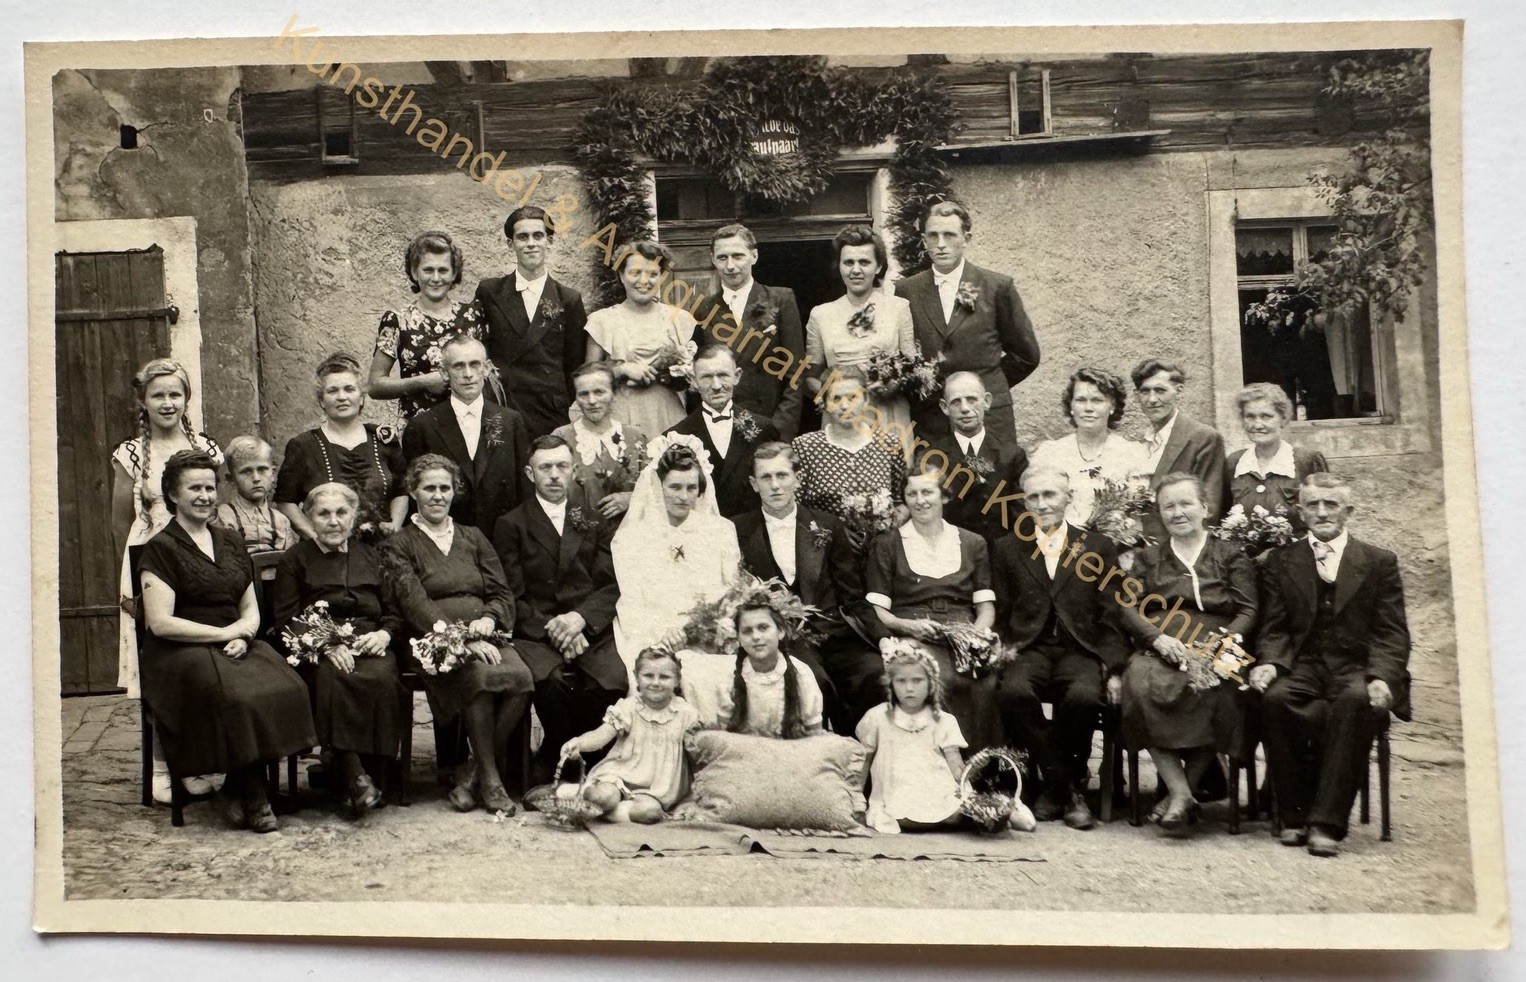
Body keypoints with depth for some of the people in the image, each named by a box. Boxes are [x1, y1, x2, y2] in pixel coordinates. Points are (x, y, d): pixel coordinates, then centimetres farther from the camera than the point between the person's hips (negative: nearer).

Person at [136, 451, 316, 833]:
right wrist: (225, 633, -10)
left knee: (285, 688, -26)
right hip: (181, 653, -5)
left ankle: (238, 792, -15)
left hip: (236, 646, 5)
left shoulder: (230, 541, 19)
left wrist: (242, 636, -4)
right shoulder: (161, 549, 0)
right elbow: (160, 623, -9)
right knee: (235, 696, -34)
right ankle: (253, 799, -19)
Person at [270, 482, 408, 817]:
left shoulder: (370, 557, 25)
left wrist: (384, 634, -6)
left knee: (381, 678, -33)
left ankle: (375, 774, -28)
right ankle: (353, 774, -39)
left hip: (370, 643, 2)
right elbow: (286, 623, 2)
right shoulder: (294, 560, 15)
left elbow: (395, 613, 19)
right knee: (331, 678, -38)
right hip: (317, 650, -2)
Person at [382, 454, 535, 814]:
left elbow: (502, 593, 17)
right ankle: (489, 777, -20)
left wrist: (488, 619, -7)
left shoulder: (473, 537, 24)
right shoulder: (399, 545, 10)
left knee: (521, 677, -30)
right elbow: (415, 605, -5)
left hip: (484, 634, 4)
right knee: (482, 677, -36)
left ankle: (471, 774, -16)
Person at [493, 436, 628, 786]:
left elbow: (612, 586, 8)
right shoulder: (511, 525, 11)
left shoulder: (593, 524, 20)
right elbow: (513, 597, 1)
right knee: (552, 682, -34)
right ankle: (553, 770, -9)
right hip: (534, 635, -2)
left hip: (591, 632, 2)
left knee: (615, 681, -29)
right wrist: (551, 629, -13)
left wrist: (581, 618, -11)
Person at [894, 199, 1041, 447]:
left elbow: (1026, 355, 10)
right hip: (928, 424, 1)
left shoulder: (997, 287, 2)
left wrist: (987, 388, 8)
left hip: (989, 420, -1)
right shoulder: (906, 291, 6)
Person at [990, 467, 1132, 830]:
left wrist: (1114, 669, -3)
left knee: (1083, 696, -34)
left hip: (1081, 650, -1)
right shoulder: (1007, 548, 17)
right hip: (1029, 649, 1)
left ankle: (1057, 786, -9)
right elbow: (1001, 613, 13)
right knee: (1012, 691, -33)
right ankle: (1069, 786, -15)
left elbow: (1111, 615, 8)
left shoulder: (1099, 547, 14)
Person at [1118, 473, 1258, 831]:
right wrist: (1159, 638, -11)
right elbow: (1128, 608, 9)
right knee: (1140, 684, -35)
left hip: (1215, 653, -1)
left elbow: (1248, 611, 7)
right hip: (1159, 650, 1)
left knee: (1218, 691, -36)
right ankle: (1180, 791, -30)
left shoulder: (1231, 556, 18)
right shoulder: (1147, 559, 23)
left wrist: (1220, 641, -13)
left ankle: (1183, 789, -21)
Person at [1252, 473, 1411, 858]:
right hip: (1304, 665, 1)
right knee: (1275, 697, -32)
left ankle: (1326, 822, -31)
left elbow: (1392, 634, 4)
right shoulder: (1281, 562, 15)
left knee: (1356, 701, -36)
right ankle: (1295, 814, -19)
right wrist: (1270, 664, -13)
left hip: (1357, 667, -1)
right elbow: (1274, 629, 9)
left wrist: (1381, 678, -16)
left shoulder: (1380, 562, 11)